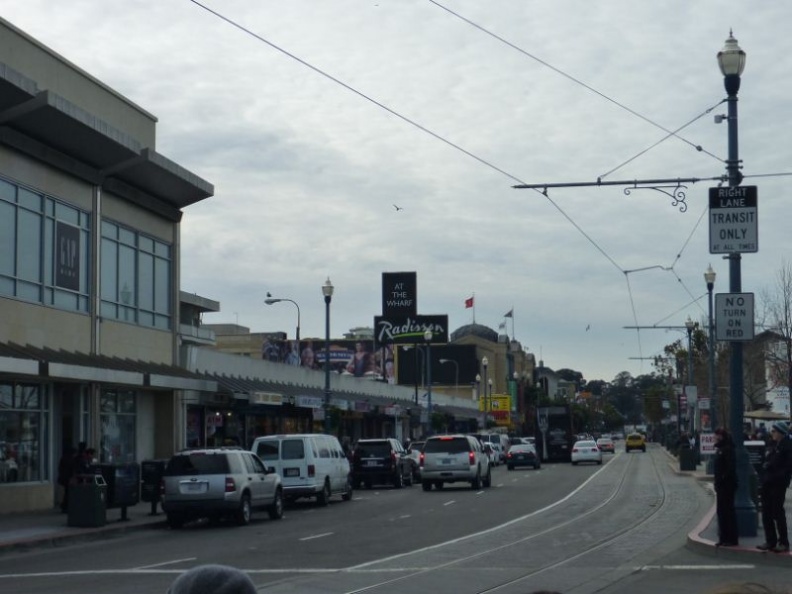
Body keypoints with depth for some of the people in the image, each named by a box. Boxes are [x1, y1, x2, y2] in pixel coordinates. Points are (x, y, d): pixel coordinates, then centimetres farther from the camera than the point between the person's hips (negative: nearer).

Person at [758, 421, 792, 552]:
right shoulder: (772, 445, 14)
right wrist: (763, 481, 10)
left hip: (778, 485, -8)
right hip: (767, 484, 8)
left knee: (778, 513, -3)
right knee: (766, 513, 10)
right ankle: (770, 541, 18)